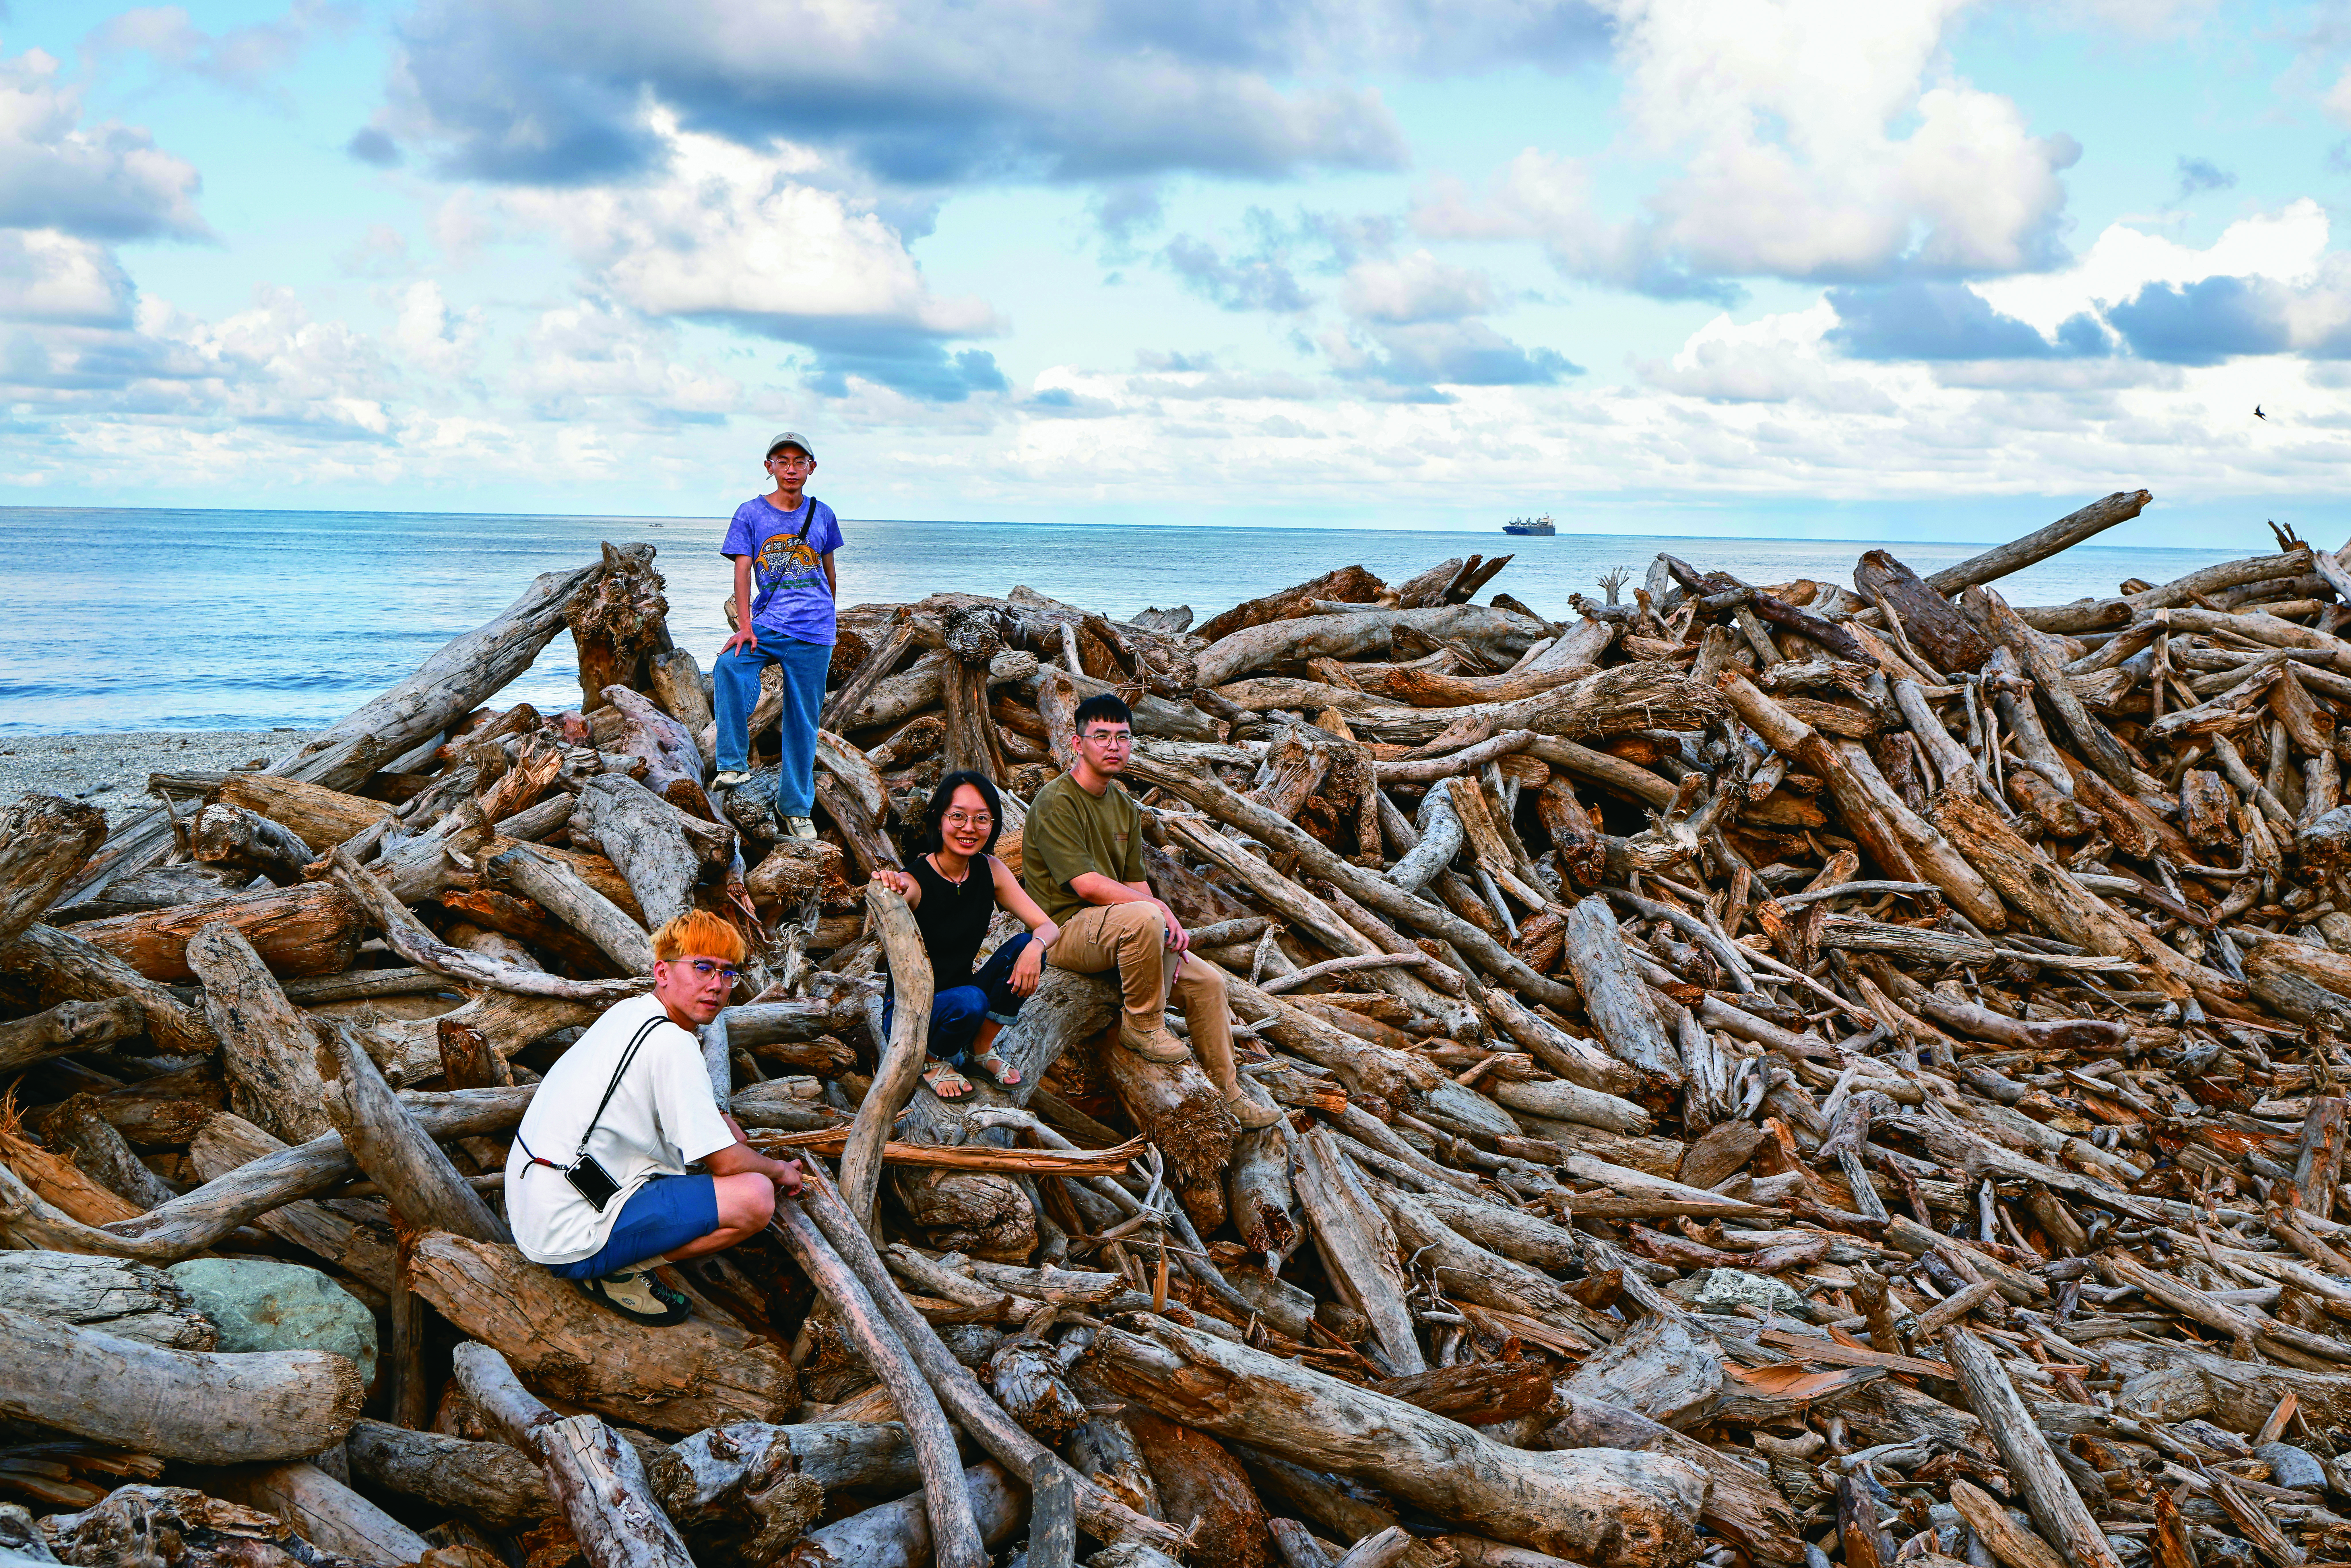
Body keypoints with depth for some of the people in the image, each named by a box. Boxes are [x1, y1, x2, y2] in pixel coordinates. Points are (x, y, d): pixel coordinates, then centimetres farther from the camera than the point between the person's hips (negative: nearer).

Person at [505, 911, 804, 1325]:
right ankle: (619, 1271, -5)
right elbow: (726, 1162, -13)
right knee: (756, 1197, -19)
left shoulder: (629, 1012, 10)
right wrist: (780, 1171, 7)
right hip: (573, 1237, -10)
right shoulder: (672, 1045, -18)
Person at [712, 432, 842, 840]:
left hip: (813, 634, 1)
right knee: (729, 667, -32)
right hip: (767, 624, -1)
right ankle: (734, 764, -23)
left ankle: (795, 807, 16)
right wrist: (745, 626, -16)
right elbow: (742, 571, -5)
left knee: (803, 721, 3)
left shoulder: (822, 515, 8)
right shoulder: (751, 513, 2)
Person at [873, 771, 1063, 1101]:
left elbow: (1047, 926, -6)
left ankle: (982, 1049, 0)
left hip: (958, 1000, 5)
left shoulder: (989, 870, -4)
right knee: (970, 1001, -36)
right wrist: (889, 894, -65)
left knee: (1026, 946, -17)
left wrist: (1036, 947, -30)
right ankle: (934, 1061, -2)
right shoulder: (914, 881, -22)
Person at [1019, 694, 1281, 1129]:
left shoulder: (1126, 808, 14)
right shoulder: (1056, 803, -14)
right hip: (1066, 928, -9)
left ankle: (1226, 1093, 18)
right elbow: (1088, 885, -21)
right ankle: (1142, 1025, -16)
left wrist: (1168, 933, -7)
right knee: (1143, 918, -37)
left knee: (1208, 980, 3)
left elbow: (1137, 885, 11)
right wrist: (1162, 911, -16)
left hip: (1116, 930, 9)